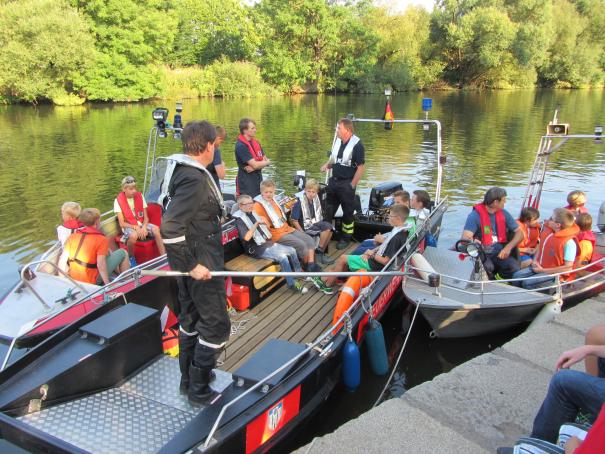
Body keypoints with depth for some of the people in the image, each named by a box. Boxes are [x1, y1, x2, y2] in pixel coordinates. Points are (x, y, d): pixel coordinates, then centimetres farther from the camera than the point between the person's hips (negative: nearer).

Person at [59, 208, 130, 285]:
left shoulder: (72, 236, 0)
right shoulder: (101, 239, -16)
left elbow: (62, 259, -1)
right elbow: (100, 264, -24)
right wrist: (107, 283, -20)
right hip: (92, 281, -7)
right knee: (122, 253, 4)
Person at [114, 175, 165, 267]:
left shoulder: (140, 196, 0)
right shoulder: (118, 200, -10)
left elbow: (146, 217, 1)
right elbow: (122, 223, -10)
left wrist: (144, 227, -19)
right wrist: (136, 228, -22)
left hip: (141, 224, 3)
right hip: (128, 226, -3)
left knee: (156, 229, -26)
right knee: (133, 235, -37)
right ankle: (131, 257, -9)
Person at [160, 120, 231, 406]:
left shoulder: (185, 172, 7)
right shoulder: (194, 179, -24)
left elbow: (176, 214, 16)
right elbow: (169, 227, -31)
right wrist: (191, 264, -23)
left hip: (192, 262, 10)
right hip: (202, 265, -10)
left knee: (191, 320, 21)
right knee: (216, 326, 2)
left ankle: (189, 379, 37)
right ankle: (199, 391, 15)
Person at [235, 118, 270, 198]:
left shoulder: (256, 143, 11)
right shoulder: (240, 146, -16)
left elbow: (265, 160, 6)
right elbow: (255, 165, -20)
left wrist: (254, 167, -14)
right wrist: (267, 162, -1)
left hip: (258, 181, 7)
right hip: (246, 184, -7)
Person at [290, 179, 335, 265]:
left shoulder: (316, 200, 3)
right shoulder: (299, 203, -16)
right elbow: (294, 220, -16)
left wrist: (321, 225, 4)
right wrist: (303, 234, -19)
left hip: (315, 223, 7)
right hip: (305, 227, -7)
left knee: (329, 227, -20)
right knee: (326, 228, -23)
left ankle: (321, 252, -9)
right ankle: (319, 253, -11)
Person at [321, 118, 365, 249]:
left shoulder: (357, 145, -16)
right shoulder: (338, 140, 6)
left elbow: (361, 167, -16)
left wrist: (352, 185, -15)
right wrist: (327, 165, -2)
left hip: (346, 183, -6)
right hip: (333, 180, 7)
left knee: (348, 212, 8)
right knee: (328, 210, 14)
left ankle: (346, 238, 21)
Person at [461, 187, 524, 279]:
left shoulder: (504, 214, 8)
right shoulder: (475, 215, -11)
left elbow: (519, 233, 9)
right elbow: (465, 238, -20)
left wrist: (508, 247, -8)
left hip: (500, 253, 4)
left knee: (515, 268, -25)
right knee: (488, 267, -36)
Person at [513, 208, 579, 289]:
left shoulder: (569, 242, -22)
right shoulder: (548, 230, 2)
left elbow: (568, 269, -22)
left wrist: (543, 270, -18)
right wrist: (535, 261, 2)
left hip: (555, 274, -8)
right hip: (539, 267, 8)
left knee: (527, 283, -25)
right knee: (517, 276, -10)